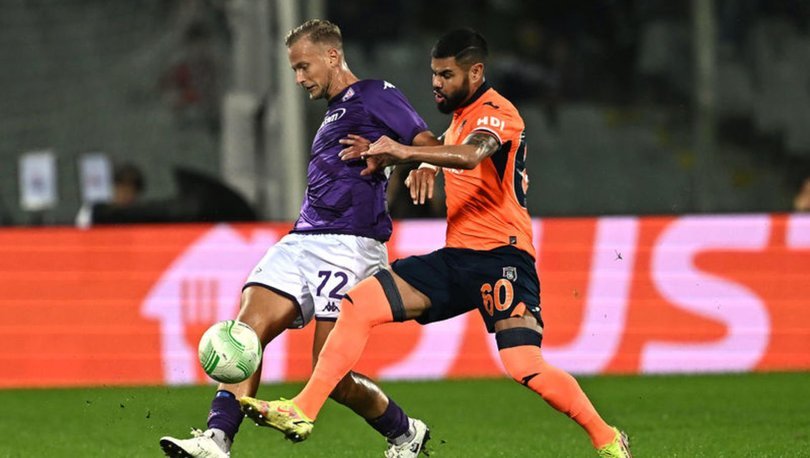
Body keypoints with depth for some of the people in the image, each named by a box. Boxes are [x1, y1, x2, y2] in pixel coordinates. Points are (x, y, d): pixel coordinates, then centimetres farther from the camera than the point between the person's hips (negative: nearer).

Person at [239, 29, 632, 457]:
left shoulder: (497, 113, -11)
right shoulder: (461, 116, 16)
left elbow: (469, 156, -34)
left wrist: (406, 152, -43)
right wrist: (424, 165, 20)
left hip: (501, 259, -8)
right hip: (456, 258, 8)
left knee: (526, 369, -21)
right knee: (357, 305, -5)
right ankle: (302, 412, -5)